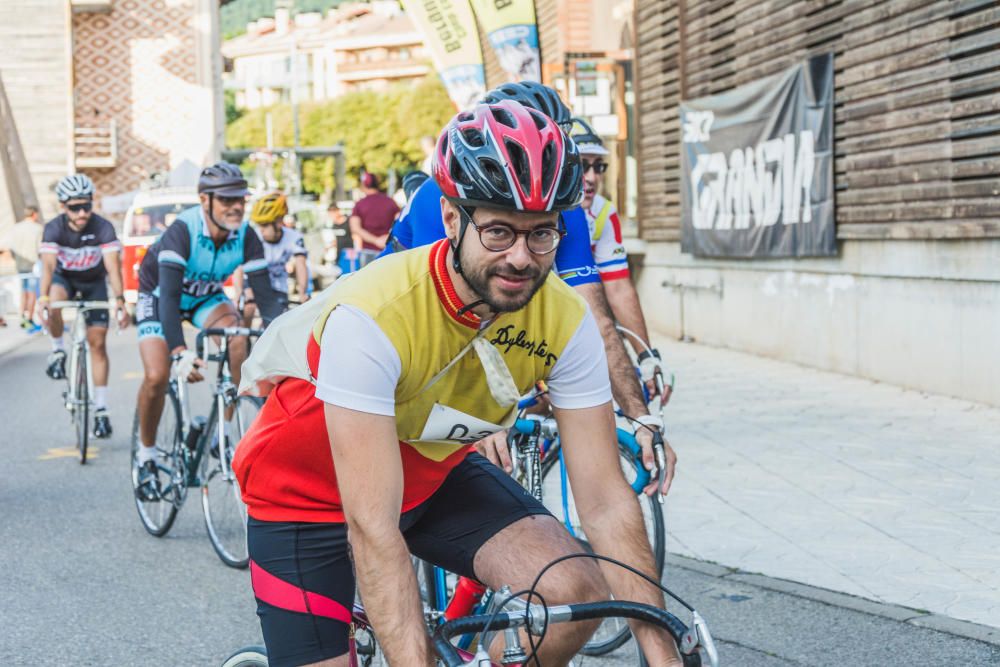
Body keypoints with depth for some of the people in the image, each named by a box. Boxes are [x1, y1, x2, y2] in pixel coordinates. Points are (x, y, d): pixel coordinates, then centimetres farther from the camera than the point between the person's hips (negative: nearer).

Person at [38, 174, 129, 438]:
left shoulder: (103, 228, -28)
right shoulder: (54, 228, -27)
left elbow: (113, 265, -36)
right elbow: (48, 264, -38)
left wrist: (119, 301, -50)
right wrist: (43, 298, -54)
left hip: (94, 282, 0)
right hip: (64, 278, 0)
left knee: (98, 343, -7)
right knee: (53, 305, -36)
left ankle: (101, 409, 0)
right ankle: (58, 350, -8)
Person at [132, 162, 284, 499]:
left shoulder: (246, 236, -24)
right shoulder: (182, 231, -35)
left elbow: (265, 295, -24)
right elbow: (169, 295, -44)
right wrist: (180, 352, -58)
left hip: (206, 296, 3)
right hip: (159, 295, -3)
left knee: (237, 340, -28)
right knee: (156, 376, -21)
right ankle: (146, 455, 3)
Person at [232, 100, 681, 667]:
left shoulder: (566, 319, -22)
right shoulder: (370, 316, -36)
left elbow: (605, 499, -18)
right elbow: (372, 529, -38)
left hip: (432, 473, 4)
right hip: (313, 490, -3)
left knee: (578, 591, -16)